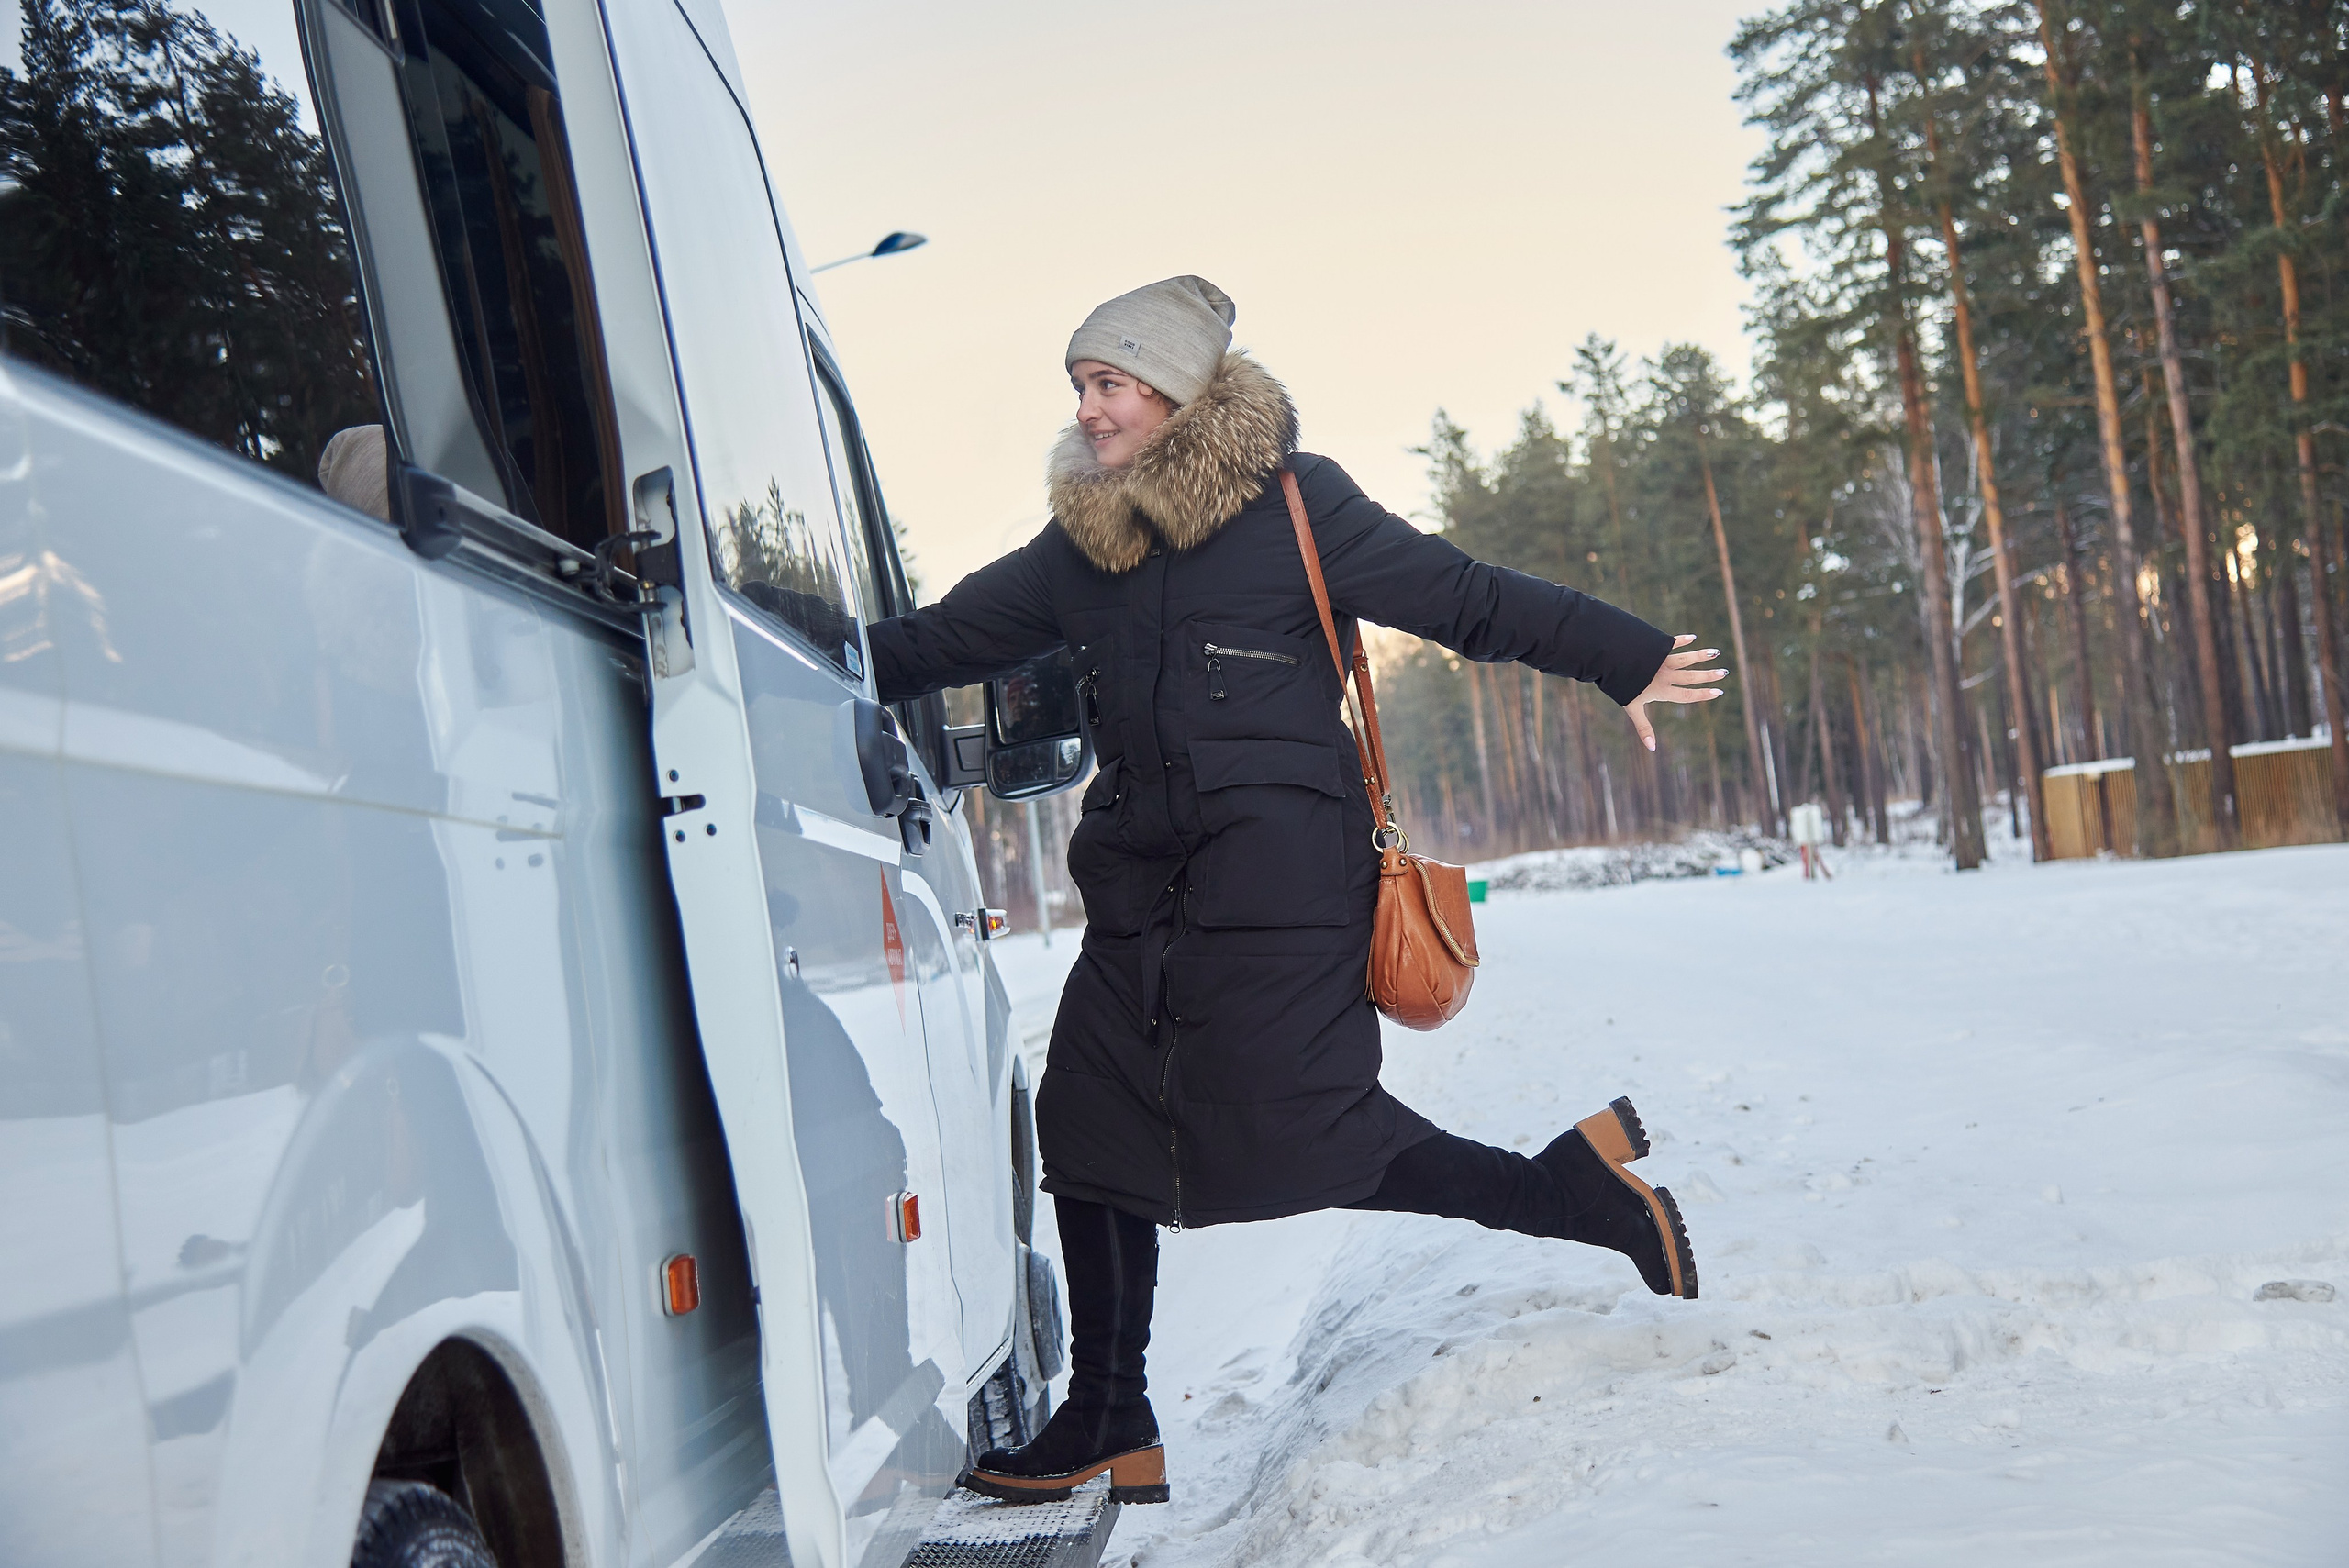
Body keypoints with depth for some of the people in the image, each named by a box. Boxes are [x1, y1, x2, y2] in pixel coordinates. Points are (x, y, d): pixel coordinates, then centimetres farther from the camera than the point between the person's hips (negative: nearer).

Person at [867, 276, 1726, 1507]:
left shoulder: (1293, 503, -3)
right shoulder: (1078, 542, 13)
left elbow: (1463, 597, 0)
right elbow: (940, 641, 19)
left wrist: (1621, 659, -1)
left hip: (1278, 873, -6)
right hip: (1143, 884, 7)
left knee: (1296, 1134, -13)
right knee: (1092, 1127, 4)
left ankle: (1582, 1186, 7)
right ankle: (1108, 1431, 17)